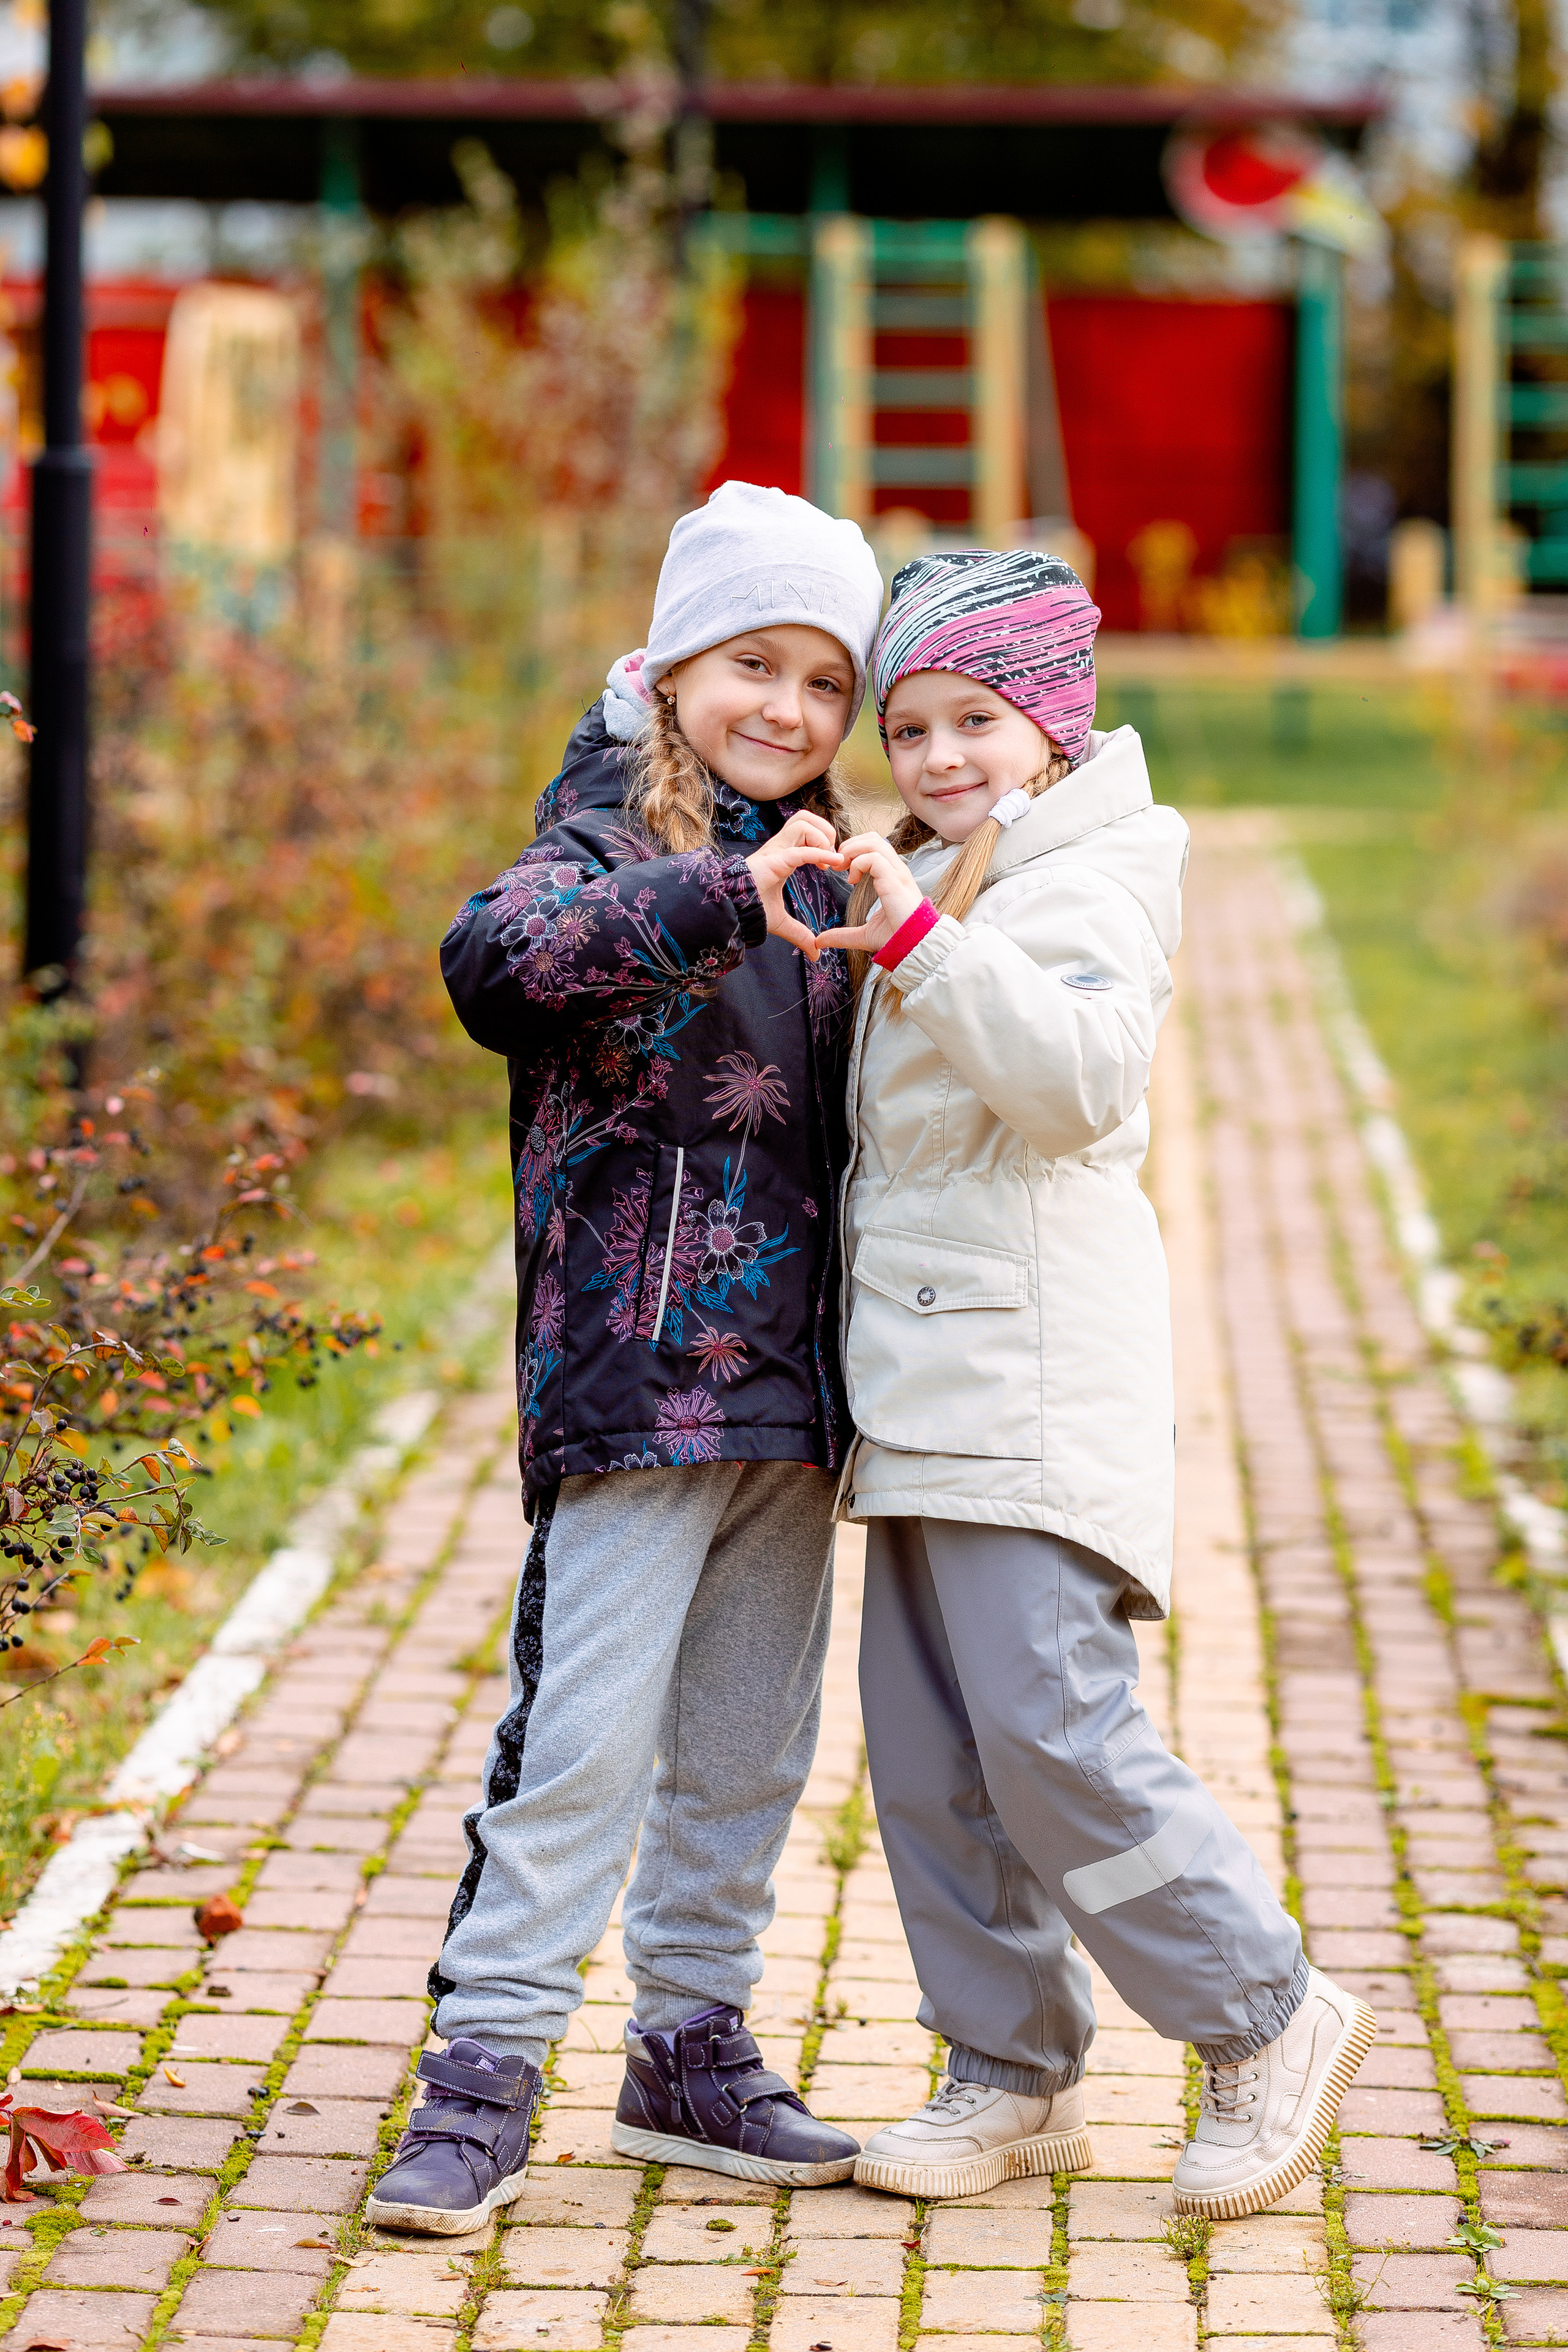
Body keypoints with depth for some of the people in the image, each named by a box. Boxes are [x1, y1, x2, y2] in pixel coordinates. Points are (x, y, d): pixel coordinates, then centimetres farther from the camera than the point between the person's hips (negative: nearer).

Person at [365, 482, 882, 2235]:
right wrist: (716, 894, -41)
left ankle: (693, 2049, 25)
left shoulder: (812, 876, 14)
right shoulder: (609, 836, -7)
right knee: (584, 1736, -10)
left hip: (792, 1388, 7)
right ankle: (481, 2079, -4)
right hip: (633, 1378, -7)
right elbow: (494, 956, -32)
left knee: (748, 1745, 13)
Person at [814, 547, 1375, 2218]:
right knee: (929, 1750, 7)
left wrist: (916, 941, -35)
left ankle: (1269, 2022, 1)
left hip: (1036, 1378, -9)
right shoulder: (933, 882, 19)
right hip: (917, 1388, 9)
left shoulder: (1088, 883, -8)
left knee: (1050, 1732, -14)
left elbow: (1078, 1071, -25)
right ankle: (1012, 2072, 16)